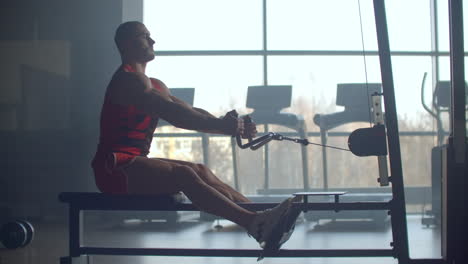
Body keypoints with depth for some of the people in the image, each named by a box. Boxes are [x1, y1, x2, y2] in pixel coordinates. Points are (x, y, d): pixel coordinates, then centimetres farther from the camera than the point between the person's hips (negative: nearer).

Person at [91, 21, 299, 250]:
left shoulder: (153, 85, 21)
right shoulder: (129, 80, -11)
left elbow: (192, 112, 11)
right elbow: (172, 113, -24)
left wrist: (232, 127, -4)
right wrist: (220, 126, -31)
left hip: (136, 164, 9)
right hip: (115, 168, -9)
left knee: (201, 171, -7)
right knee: (185, 175, -27)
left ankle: (261, 216, -17)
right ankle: (254, 223, -42)